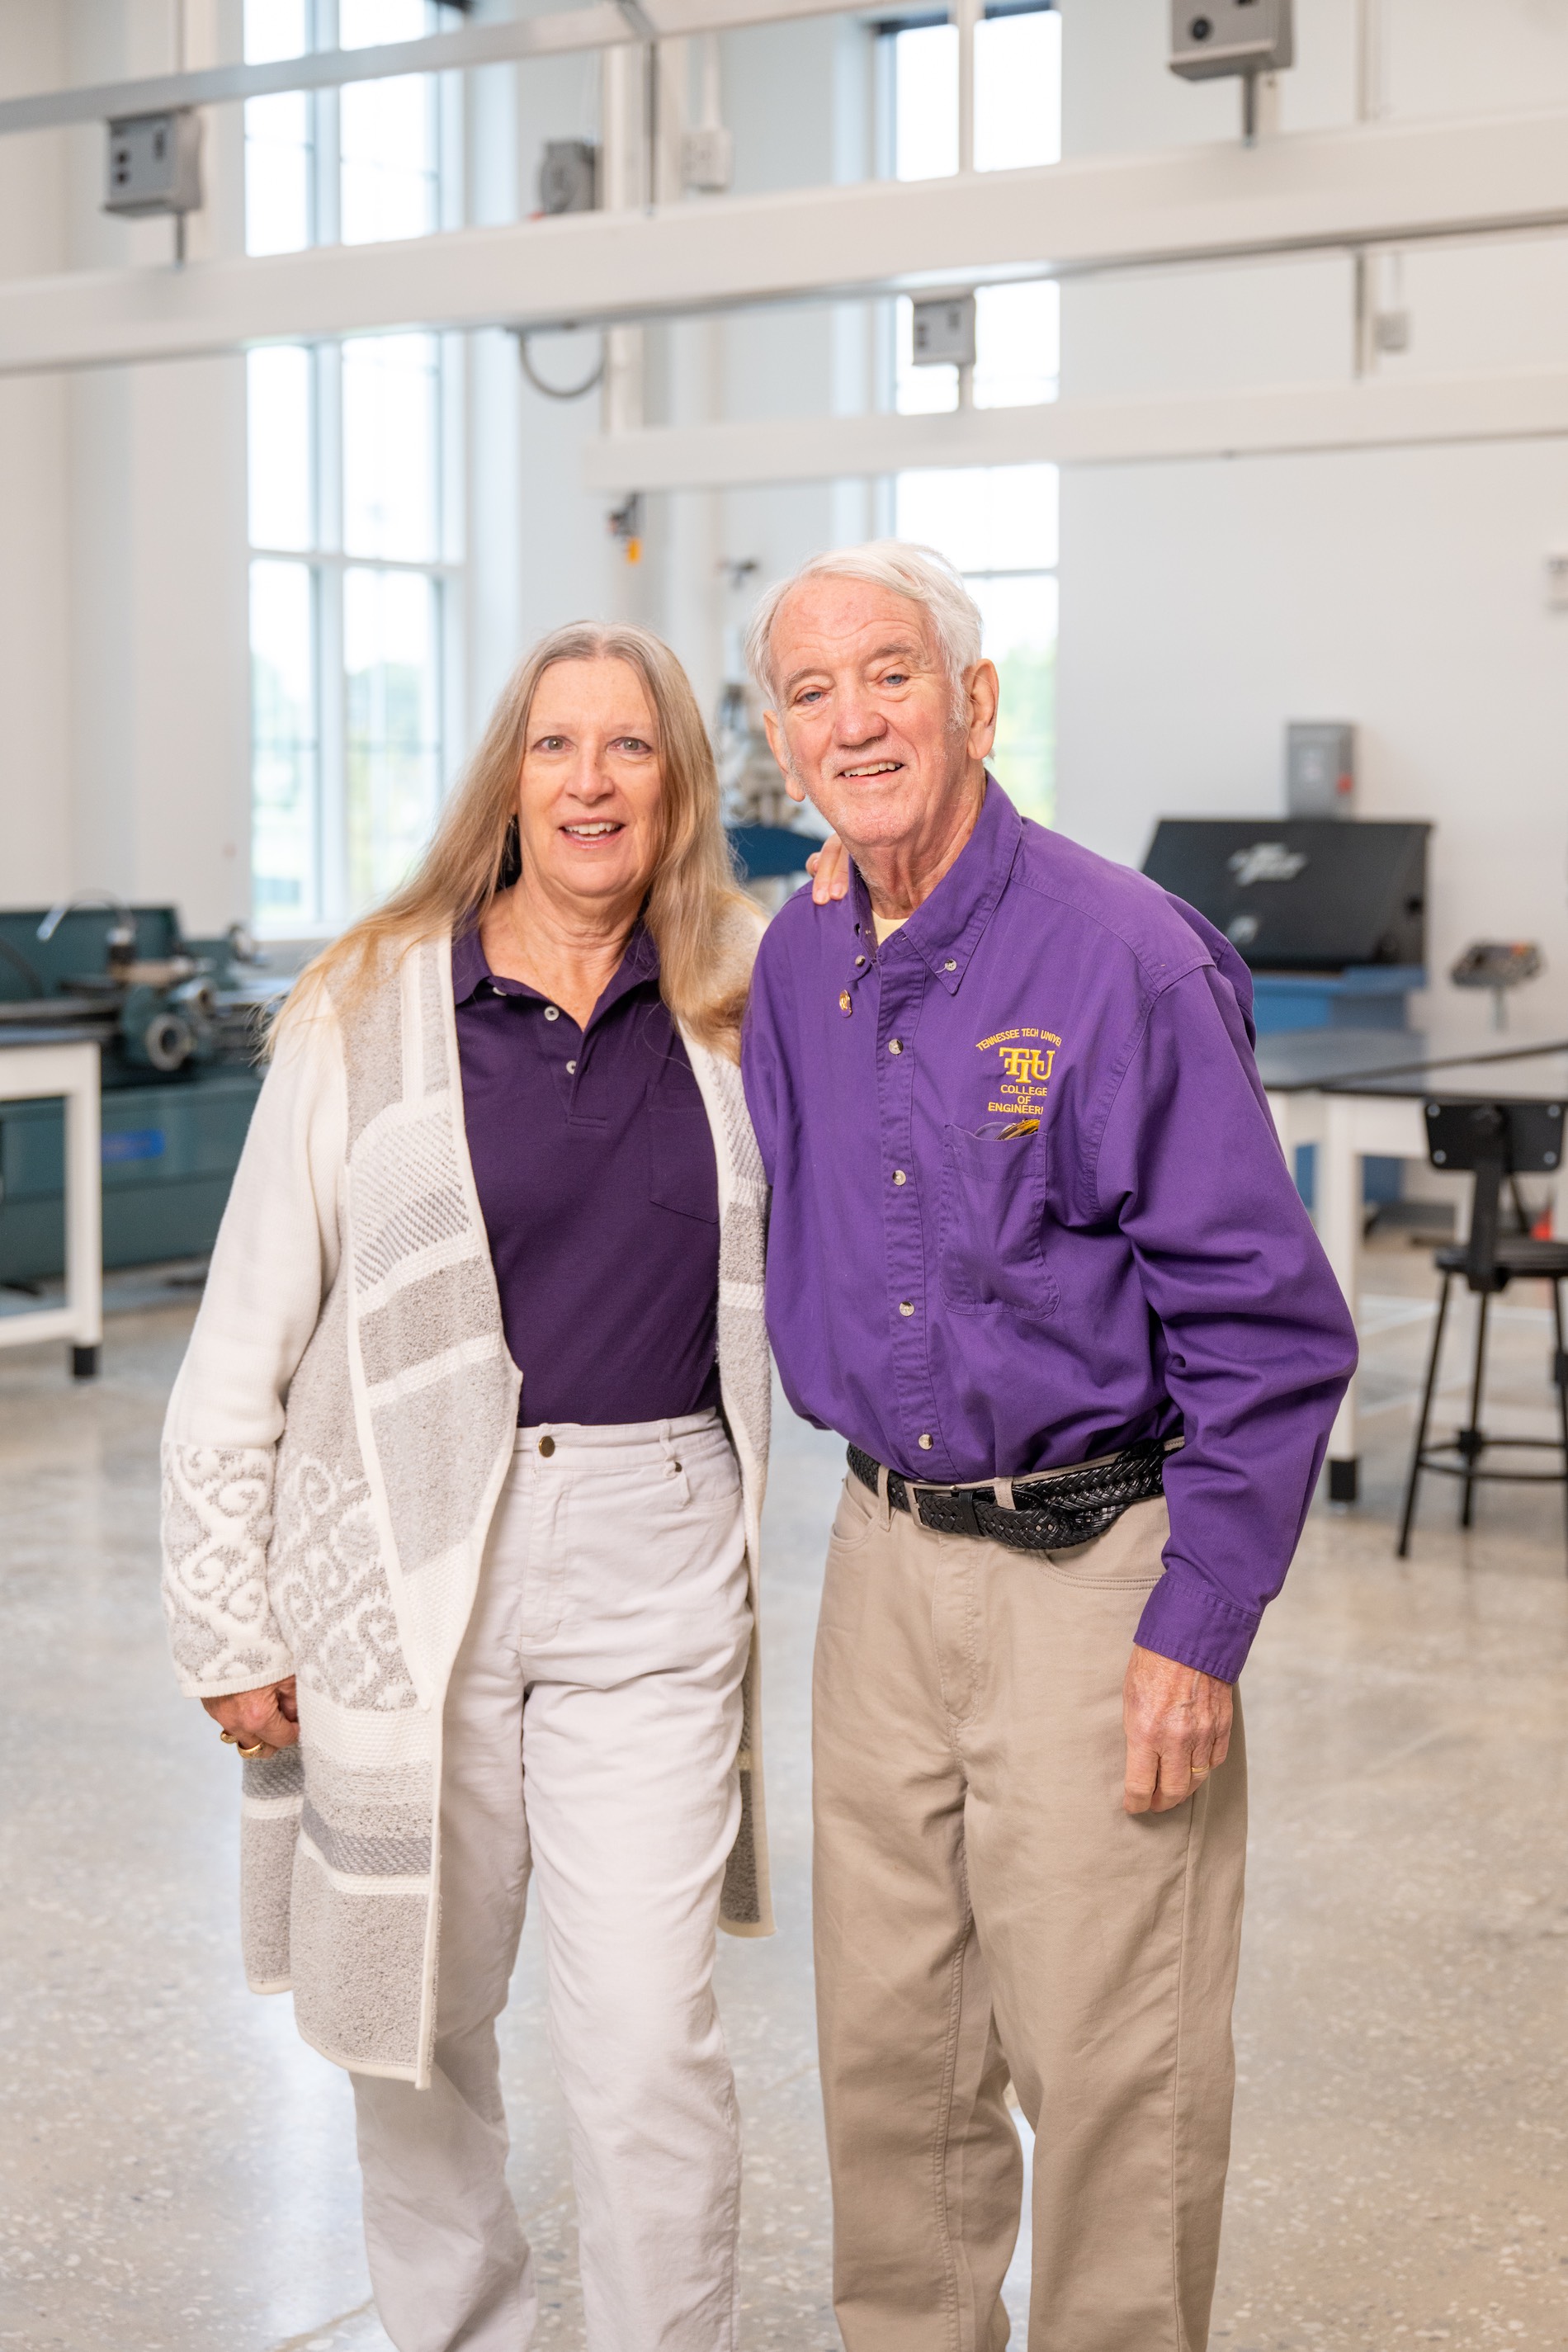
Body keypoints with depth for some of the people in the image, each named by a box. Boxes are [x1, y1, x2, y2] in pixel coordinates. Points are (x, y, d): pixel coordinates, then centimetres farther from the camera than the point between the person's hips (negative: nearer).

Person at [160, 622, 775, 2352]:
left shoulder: (739, 1005, 5)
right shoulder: (367, 1011, -2)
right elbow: (241, 1348, 0)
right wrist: (229, 1627, -2)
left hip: (651, 1575, 1)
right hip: (407, 1572, -1)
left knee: (648, 2056, -4)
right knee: (419, 2028, 14)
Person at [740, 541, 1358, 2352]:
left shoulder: (1127, 960, -14)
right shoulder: (795, 968, 6)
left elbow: (1267, 1328, -14)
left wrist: (1198, 1631, -16)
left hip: (1093, 1571, -6)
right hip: (883, 1563, 6)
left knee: (1109, 2067, 1)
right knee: (890, 2049, 15)